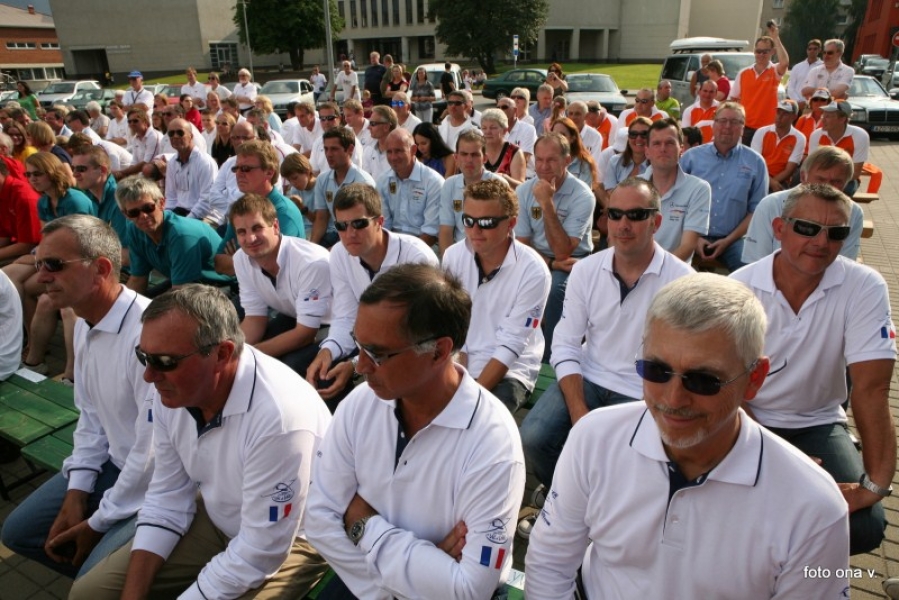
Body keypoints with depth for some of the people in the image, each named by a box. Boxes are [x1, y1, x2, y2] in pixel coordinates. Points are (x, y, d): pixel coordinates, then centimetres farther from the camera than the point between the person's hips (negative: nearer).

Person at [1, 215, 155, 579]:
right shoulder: (84, 325, 3)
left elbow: (154, 453, -27)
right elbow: (91, 416, 12)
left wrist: (98, 523, -13)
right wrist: (76, 493, 3)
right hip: (114, 463, 9)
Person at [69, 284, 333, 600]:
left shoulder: (279, 419, -37)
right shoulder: (172, 391, -12)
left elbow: (259, 554, -26)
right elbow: (168, 498, 0)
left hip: (289, 540, -6)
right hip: (215, 518, 7)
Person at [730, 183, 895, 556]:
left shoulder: (864, 288, -13)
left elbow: (871, 388, -18)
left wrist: (876, 484, -25)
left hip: (818, 424, 2)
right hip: (750, 422, -1)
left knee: (863, 526, -19)